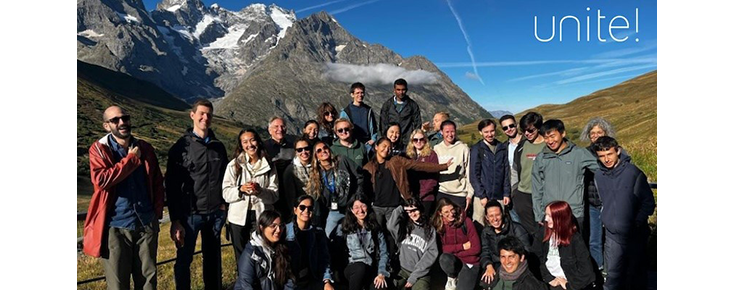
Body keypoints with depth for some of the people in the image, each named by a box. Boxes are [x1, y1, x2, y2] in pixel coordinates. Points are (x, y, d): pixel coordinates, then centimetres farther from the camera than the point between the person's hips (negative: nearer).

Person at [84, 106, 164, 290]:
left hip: (147, 224, 3)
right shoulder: (99, 149, -3)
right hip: (116, 227, -3)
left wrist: (157, 212, 4)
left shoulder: (145, 149, 7)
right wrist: (131, 158, -14)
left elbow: (158, 183, 12)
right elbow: (101, 180, -20)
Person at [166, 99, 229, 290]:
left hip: (215, 213, 4)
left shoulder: (219, 147, 7)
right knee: (184, 259, 7)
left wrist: (224, 202, 3)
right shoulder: (181, 147, -5)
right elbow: (172, 186, -8)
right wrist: (175, 220, -12)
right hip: (190, 214, -3)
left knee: (213, 258, 15)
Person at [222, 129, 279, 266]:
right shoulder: (234, 165, 1)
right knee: (241, 256, 13)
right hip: (239, 216, 0)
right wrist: (241, 189, -22)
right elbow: (226, 193, -4)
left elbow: (274, 194, -2)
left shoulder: (268, 166, 3)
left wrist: (260, 191, -21)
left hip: (261, 215, 0)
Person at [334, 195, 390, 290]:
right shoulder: (343, 228, 11)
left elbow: (383, 253, 6)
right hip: (352, 269, 0)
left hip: (372, 270, 0)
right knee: (361, 267, -36)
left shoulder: (376, 228, 14)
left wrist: (381, 273, -8)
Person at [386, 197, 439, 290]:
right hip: (403, 271, 2)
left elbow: (431, 253, -4)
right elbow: (391, 226, -15)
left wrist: (414, 276, -9)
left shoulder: (430, 229, 3)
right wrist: (400, 209, -7)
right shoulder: (404, 227, 7)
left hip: (421, 274, -2)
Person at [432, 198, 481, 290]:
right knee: (444, 258, -32)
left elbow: (476, 248, -13)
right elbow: (443, 249, -9)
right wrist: (463, 246, -16)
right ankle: (452, 278, 0)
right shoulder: (438, 226, -7)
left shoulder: (466, 221, -13)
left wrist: (452, 250, -12)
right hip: (453, 261, 2)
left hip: (470, 262, -2)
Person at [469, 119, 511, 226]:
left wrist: (507, 193, 5)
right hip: (482, 196, -3)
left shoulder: (502, 148, 10)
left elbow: (506, 172, 12)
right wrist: (482, 196, -8)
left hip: (499, 197, 3)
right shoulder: (476, 149, 0)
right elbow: (474, 176, -3)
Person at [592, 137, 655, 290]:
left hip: (635, 234, -3)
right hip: (612, 234, 3)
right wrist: (607, 220, 7)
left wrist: (638, 222, -13)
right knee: (613, 274, 7)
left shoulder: (634, 173, -11)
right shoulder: (598, 176, 1)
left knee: (636, 273, 11)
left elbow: (648, 202, -5)